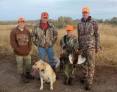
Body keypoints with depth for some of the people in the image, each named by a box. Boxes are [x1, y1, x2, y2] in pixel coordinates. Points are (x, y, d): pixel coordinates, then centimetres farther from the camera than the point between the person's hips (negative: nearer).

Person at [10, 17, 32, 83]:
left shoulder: (27, 31, 2)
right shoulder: (14, 31, -6)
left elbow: (29, 40, 2)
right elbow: (13, 42, -9)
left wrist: (29, 49, -6)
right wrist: (18, 50, -13)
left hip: (27, 52, 3)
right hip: (19, 53, -3)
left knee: (28, 63, 13)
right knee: (20, 64, 6)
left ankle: (28, 74, 34)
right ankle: (22, 76, 22)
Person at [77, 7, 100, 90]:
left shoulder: (94, 23, -8)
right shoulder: (80, 24, 5)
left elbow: (97, 35, -6)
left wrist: (98, 47, -8)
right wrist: (78, 46, 13)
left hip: (91, 46, -5)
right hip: (83, 46, 5)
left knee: (91, 64, -5)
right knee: (84, 62, 14)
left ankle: (89, 82, 1)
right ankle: (85, 77, 33)